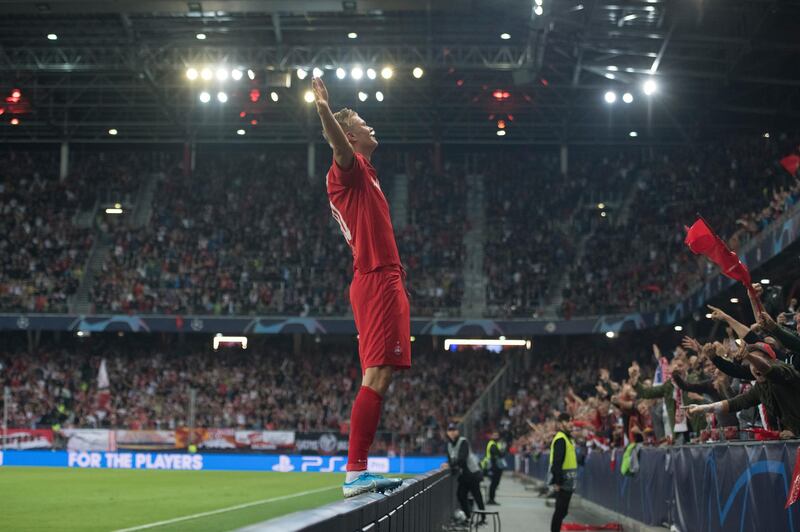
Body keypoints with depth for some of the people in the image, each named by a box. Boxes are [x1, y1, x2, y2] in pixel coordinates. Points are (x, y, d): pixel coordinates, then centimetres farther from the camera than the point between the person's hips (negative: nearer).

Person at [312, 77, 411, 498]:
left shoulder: (360, 173, 22)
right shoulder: (350, 168, -6)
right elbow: (340, 147, -29)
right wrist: (325, 111, -43)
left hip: (377, 282, 10)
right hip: (379, 282, -10)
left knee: (377, 379, 9)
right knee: (377, 376, -15)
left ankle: (358, 472, 9)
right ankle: (355, 472, -19)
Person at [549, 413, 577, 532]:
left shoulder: (566, 438, 17)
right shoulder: (560, 439, -16)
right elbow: (557, 462, -22)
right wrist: (557, 482, -25)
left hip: (566, 482, 10)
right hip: (563, 482, -10)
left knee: (562, 509, 14)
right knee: (561, 510, -6)